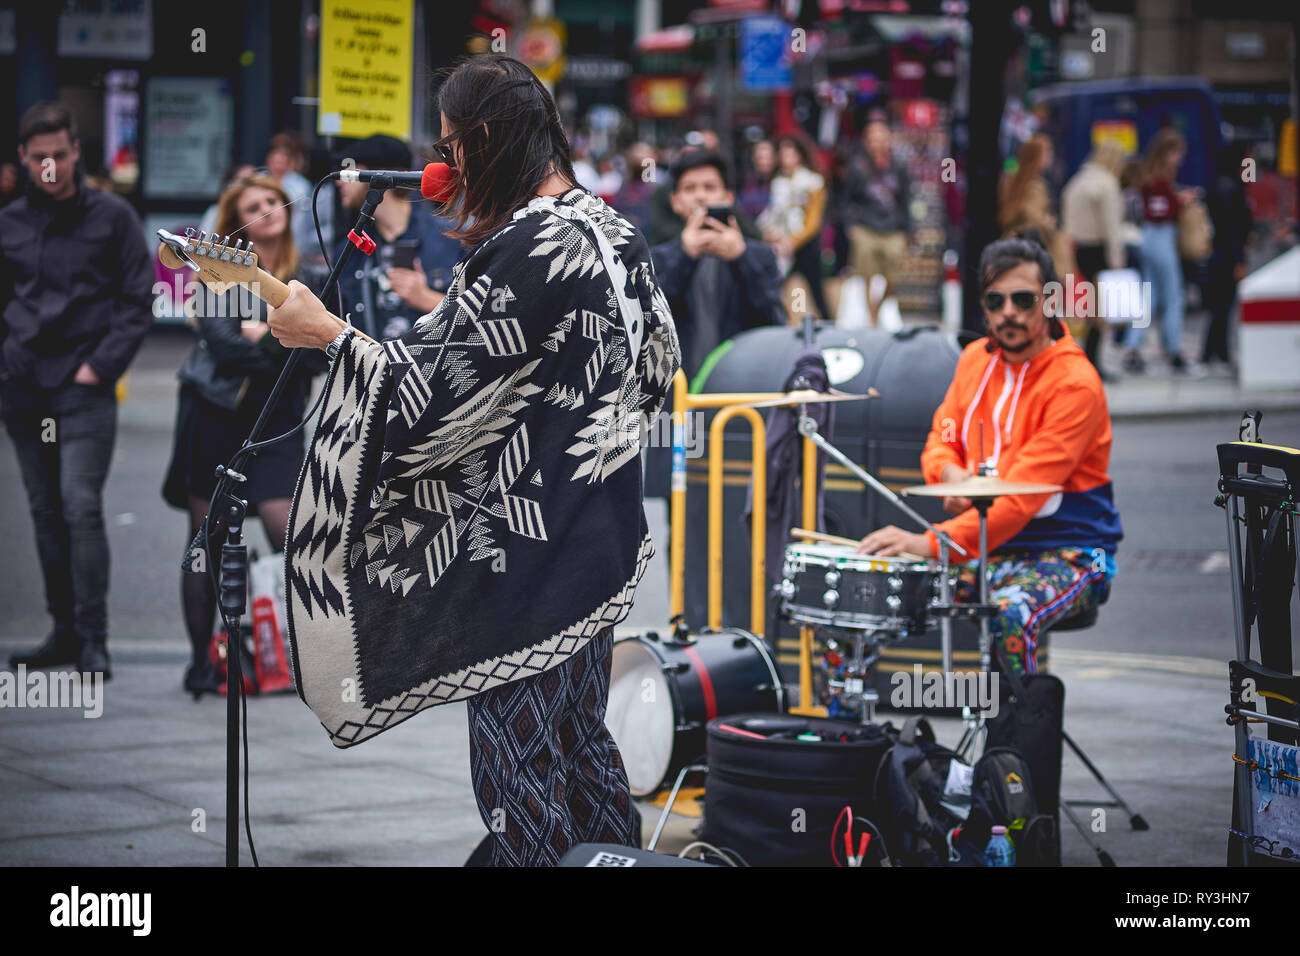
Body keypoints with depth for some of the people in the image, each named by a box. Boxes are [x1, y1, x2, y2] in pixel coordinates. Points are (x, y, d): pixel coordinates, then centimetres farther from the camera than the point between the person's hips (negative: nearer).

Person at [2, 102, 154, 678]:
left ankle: (93, 640, -12)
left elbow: (139, 301, 0)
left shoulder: (111, 217, 1)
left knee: (81, 506, -13)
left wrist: (101, 366, -8)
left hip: (83, 388, -4)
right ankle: (64, 629, 16)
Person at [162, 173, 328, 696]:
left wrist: (268, 335, -15)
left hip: (275, 420, 1)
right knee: (208, 538, 3)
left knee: (291, 538, -11)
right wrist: (292, 347, -11)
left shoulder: (312, 280, 8)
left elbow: (323, 355, -2)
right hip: (212, 412, -1)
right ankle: (201, 660, 11)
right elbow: (221, 341, -13)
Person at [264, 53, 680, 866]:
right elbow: (658, 370, 15)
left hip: (523, 556, -9)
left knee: (518, 759, -2)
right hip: (604, 546, 9)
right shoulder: (618, 233, 6)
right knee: (583, 740, 18)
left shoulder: (524, 249, -21)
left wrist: (329, 335, -9)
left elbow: (433, 391, -19)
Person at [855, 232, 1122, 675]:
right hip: (984, 547, 7)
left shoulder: (1074, 384, -18)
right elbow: (940, 439, 17)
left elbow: (1021, 497, -26)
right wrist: (950, 473, -10)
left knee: (1010, 614, -38)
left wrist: (932, 542, -34)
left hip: (1068, 554, -7)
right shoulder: (975, 359, 6)